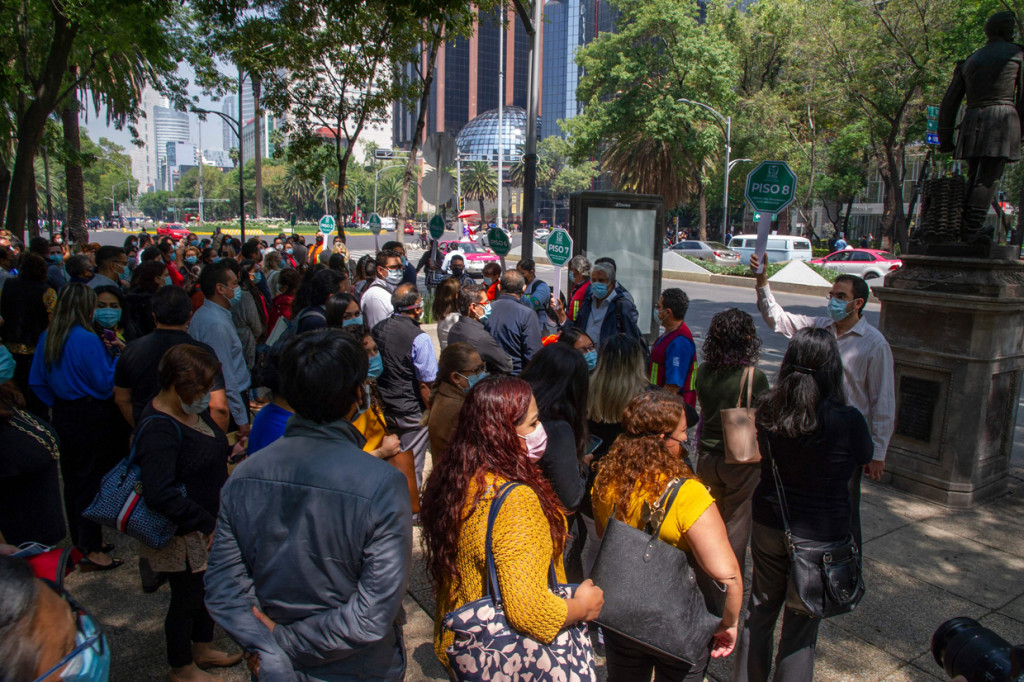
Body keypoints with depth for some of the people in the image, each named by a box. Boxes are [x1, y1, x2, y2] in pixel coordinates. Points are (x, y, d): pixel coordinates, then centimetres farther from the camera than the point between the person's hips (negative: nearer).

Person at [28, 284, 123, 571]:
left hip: (63, 415, 8)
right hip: (91, 416, -8)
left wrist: (57, 404, 17)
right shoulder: (87, 340, -21)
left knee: (71, 478, 18)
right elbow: (105, 382, -19)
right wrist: (117, 356, -6)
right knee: (92, 480, 1)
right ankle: (92, 550, 7)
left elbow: (37, 381, 10)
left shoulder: (47, 338, 3)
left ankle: (80, 540, 33)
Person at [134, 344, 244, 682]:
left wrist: (229, 450, 3)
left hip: (207, 524, 9)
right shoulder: (158, 429, -28)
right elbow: (160, 494, -34)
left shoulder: (195, 409, 1)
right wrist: (208, 523, -27)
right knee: (187, 597, 11)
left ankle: (203, 648, 47)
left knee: (206, 588, 24)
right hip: (181, 534, -9)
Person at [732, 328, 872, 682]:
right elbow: (865, 458, 0)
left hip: (768, 524, 4)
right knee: (801, 624, 13)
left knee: (759, 610, 22)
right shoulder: (847, 419, -21)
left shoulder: (767, 409, -12)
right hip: (821, 533, -3)